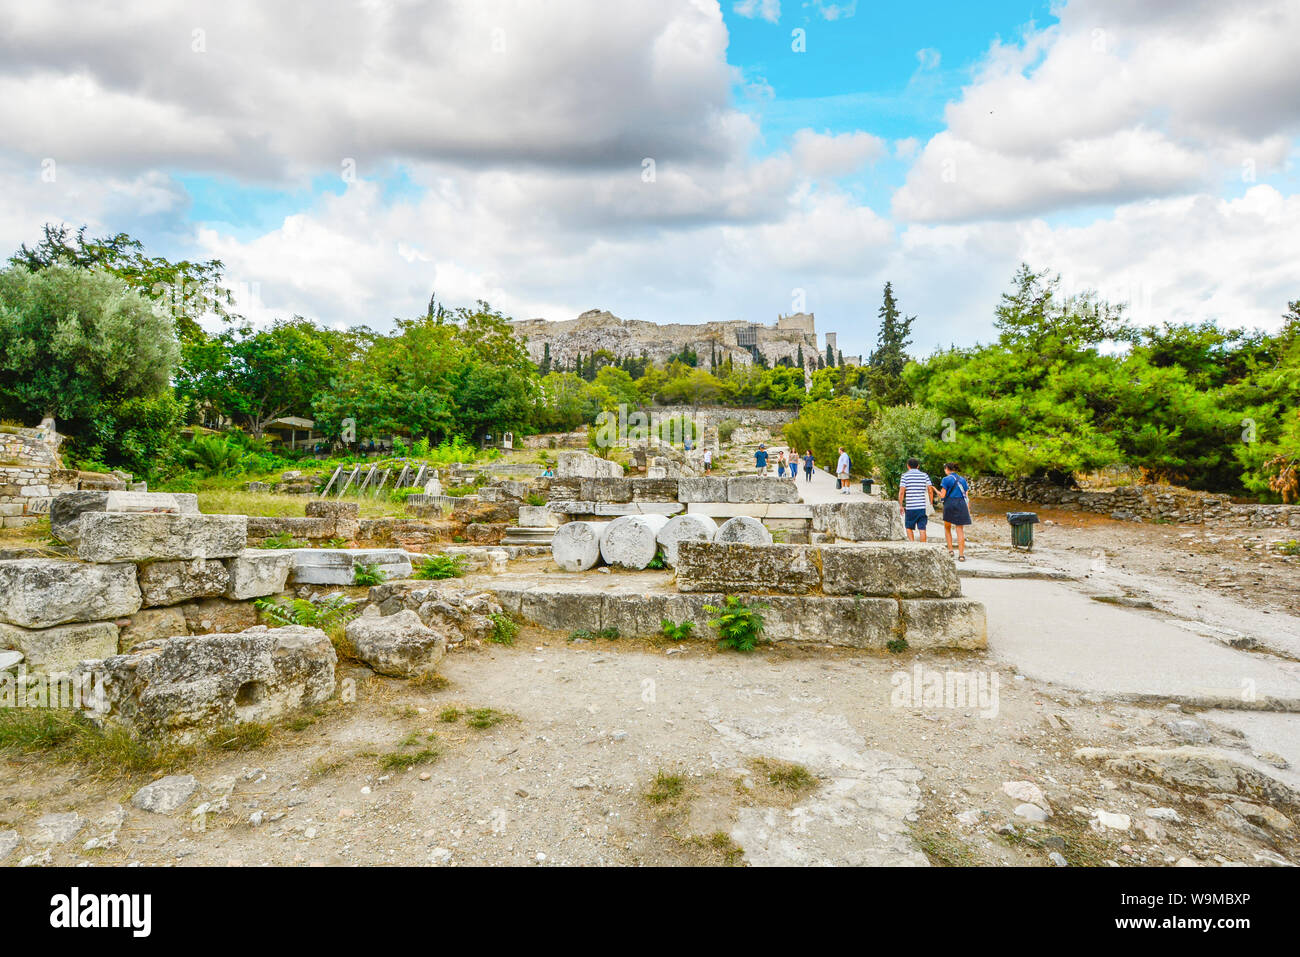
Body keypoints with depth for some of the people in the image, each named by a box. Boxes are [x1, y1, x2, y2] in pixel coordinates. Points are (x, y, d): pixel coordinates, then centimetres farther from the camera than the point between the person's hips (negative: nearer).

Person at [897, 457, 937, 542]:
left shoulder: (905, 475, 0)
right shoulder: (924, 475, 8)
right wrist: (931, 503, 10)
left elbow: (901, 492, -7)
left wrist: (900, 505, -1)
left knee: (909, 527, 11)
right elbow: (930, 490, 2)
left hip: (910, 507, -2)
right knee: (922, 528, 4)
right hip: (922, 506, 2)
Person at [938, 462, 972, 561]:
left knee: (947, 527, 16)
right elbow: (967, 496, 11)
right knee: (960, 530, 2)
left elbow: (943, 495, -6)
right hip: (962, 504, 4)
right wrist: (968, 509, 13)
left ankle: (950, 550, 8)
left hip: (950, 503, -4)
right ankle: (961, 554, -5)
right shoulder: (962, 479, 13)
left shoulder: (946, 479, -3)